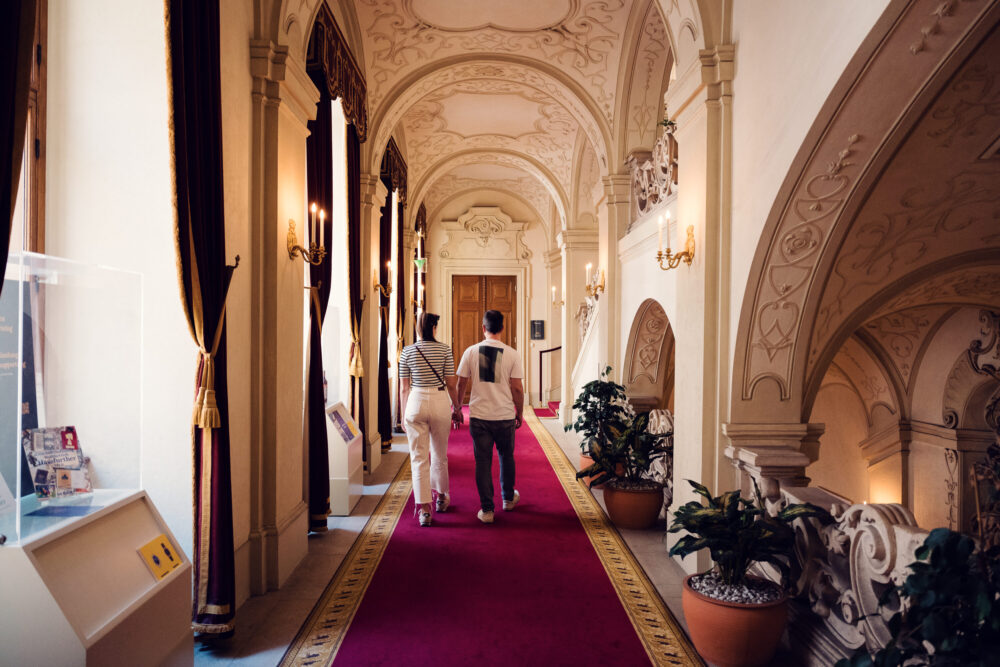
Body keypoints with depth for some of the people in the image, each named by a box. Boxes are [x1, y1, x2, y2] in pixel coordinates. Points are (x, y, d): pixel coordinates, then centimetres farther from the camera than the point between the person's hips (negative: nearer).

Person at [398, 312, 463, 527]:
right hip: (440, 402, 0)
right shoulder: (444, 350, -3)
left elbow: (404, 388, 2)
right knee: (439, 455, 18)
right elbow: (450, 384, -1)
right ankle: (441, 497, 35)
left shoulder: (407, 352, 0)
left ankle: (424, 508, 0)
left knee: (419, 458, 5)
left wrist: (404, 415, 11)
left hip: (416, 403, 0)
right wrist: (457, 406, 12)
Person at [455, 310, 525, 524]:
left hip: (478, 416, 0)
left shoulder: (471, 352, -3)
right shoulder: (512, 354, -7)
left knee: (482, 461, 7)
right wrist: (520, 413, 8)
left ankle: (487, 510, 9)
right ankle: (508, 498, 37)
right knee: (506, 456, 20)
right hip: (505, 416, 0)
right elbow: (517, 388, -6)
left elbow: (461, 384, 3)